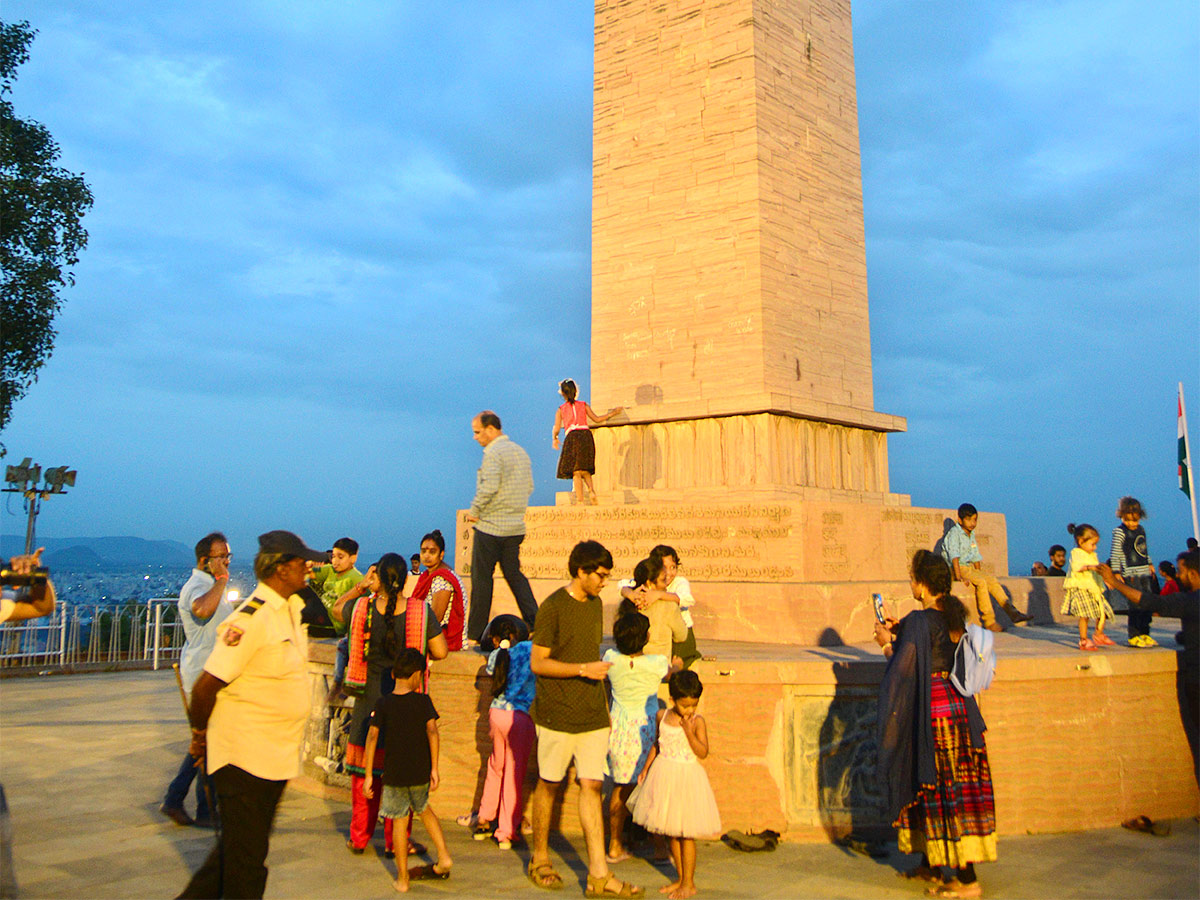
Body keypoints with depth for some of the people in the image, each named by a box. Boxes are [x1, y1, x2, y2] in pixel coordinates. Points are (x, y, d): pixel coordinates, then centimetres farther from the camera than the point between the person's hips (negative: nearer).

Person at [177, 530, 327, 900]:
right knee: (246, 858, 4)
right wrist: (200, 734, -5)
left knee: (240, 846, 22)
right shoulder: (251, 619, -21)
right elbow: (206, 685, -18)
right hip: (244, 757, -8)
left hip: (277, 756, 8)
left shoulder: (292, 606, 6)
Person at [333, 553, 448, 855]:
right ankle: (395, 840, 17)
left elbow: (337, 609, 14)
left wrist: (359, 586, 9)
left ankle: (359, 838, 25)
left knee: (364, 770, 14)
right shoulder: (420, 611, -11)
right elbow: (441, 652, -7)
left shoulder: (362, 607, -8)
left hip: (369, 698, 1)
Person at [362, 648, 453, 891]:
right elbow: (432, 731, -10)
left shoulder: (382, 704, -2)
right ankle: (443, 857, 20)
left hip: (394, 773, -1)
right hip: (421, 772, 1)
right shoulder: (423, 701, -3)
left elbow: (372, 736, -6)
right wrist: (434, 769, -6)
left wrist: (369, 775, -3)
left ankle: (402, 878, 15)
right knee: (423, 809, 25)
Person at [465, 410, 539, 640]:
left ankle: (476, 632, 7)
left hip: (490, 527, -8)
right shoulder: (520, 451, 13)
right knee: (515, 575, 14)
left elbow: (489, 487, -23)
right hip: (516, 526, 8)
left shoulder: (493, 452, -13)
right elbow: (529, 486, 16)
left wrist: (474, 510, -11)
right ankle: (535, 623, 7)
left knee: (481, 578, 1)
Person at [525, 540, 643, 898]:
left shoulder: (595, 604, 11)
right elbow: (537, 663, -12)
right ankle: (539, 859, 26)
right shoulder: (552, 607, -11)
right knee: (548, 785, 8)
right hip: (558, 714, -5)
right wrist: (583, 669, -17)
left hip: (593, 714, 5)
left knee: (592, 786, 3)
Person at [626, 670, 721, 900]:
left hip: (687, 777, -5)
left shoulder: (697, 721, -10)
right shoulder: (662, 716, 3)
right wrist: (646, 768, 12)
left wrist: (689, 732, -24)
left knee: (686, 834, -1)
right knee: (672, 832, 13)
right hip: (664, 776, 5)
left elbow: (703, 752, -15)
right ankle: (680, 879, 27)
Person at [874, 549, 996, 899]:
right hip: (959, 707, 9)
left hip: (933, 711, -9)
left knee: (943, 790, -1)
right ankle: (931, 865, 28)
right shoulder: (954, 615, 6)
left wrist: (887, 644, -1)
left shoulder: (919, 621, -19)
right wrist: (900, 633, 20)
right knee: (955, 787, 15)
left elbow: (903, 668, -19)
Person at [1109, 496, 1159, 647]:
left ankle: (1144, 633, 19)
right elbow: (1115, 553, -13)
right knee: (1137, 604, -11)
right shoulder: (1119, 532, -9)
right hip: (1131, 574, -7)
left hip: (1144, 572, 7)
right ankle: (1134, 636, -4)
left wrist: (1150, 564, 28)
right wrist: (1116, 572, -18)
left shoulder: (1141, 529, 12)